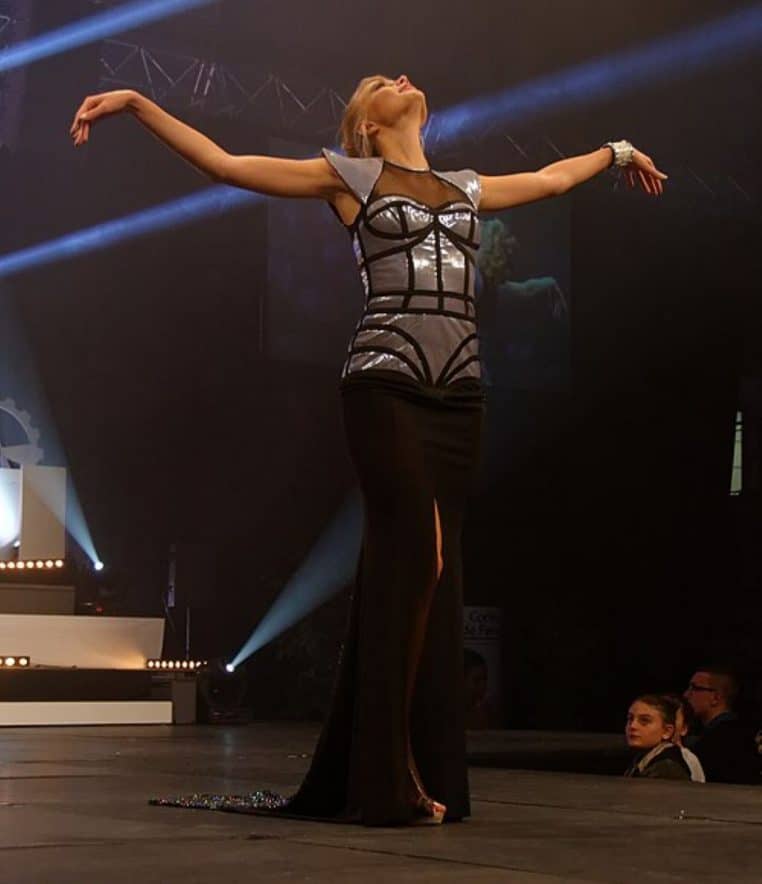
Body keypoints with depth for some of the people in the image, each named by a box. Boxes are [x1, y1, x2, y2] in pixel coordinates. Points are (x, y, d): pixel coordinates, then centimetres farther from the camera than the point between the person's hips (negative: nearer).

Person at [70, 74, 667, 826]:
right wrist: (136, 103, -4)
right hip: (385, 385, -5)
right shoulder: (348, 176, 9)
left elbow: (550, 178, 40)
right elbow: (223, 164, 4)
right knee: (413, 557, -15)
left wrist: (616, 152, 53)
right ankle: (388, 778, -12)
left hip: (458, 394, 5)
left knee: (427, 566, 4)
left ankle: (426, 769, 8)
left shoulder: (466, 188, 23)